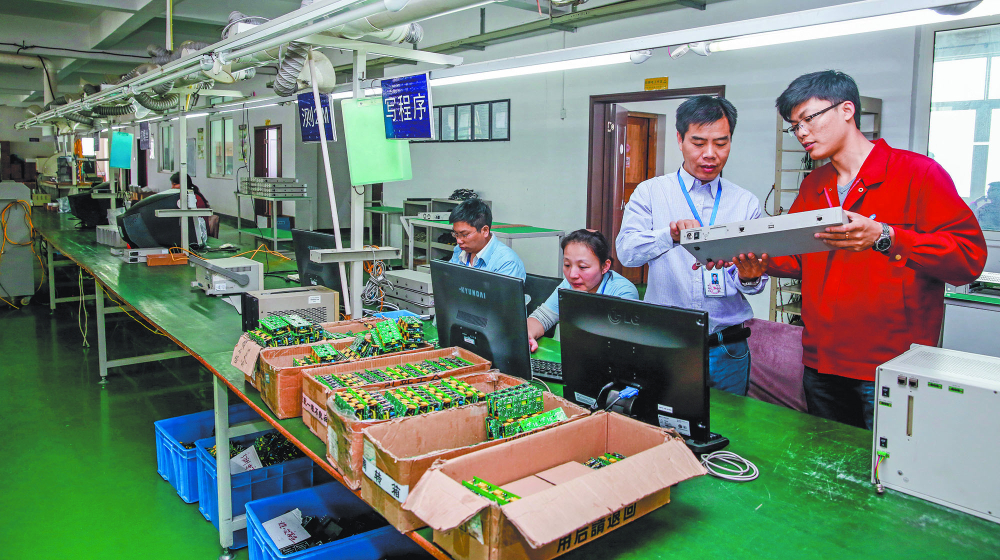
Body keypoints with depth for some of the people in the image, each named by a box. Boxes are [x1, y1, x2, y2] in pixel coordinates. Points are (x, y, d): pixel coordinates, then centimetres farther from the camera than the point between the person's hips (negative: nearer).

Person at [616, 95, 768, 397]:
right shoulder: (650, 193, 2)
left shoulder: (746, 203, 6)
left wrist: (750, 277, -20)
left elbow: (754, 285, 3)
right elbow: (626, 250, -11)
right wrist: (671, 234, -28)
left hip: (727, 350, 2)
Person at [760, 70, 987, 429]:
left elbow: (969, 256, -13)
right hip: (821, 365, 6)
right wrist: (763, 261, -3)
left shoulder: (917, 173, -6)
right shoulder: (812, 187, 14)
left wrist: (884, 237, -25)